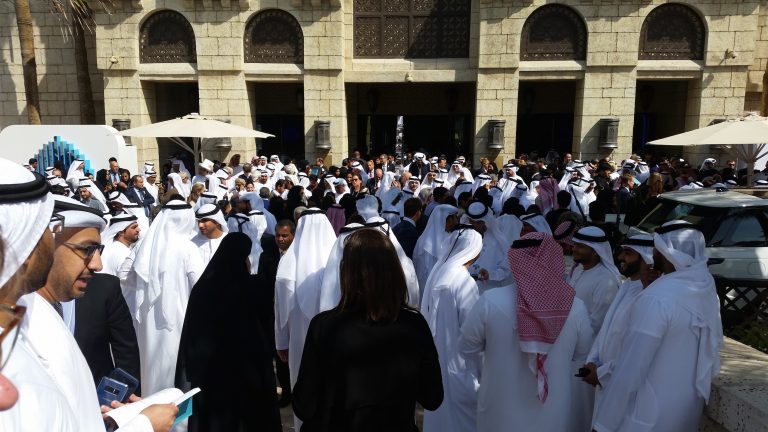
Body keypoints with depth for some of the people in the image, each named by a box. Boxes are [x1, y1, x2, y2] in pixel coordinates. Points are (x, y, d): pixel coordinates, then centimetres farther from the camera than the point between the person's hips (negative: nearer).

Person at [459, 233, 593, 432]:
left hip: (501, 415, -1)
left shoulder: (490, 302, -24)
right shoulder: (576, 308, -18)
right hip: (554, 416, 1)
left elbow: (466, 347, -8)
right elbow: (581, 354, 1)